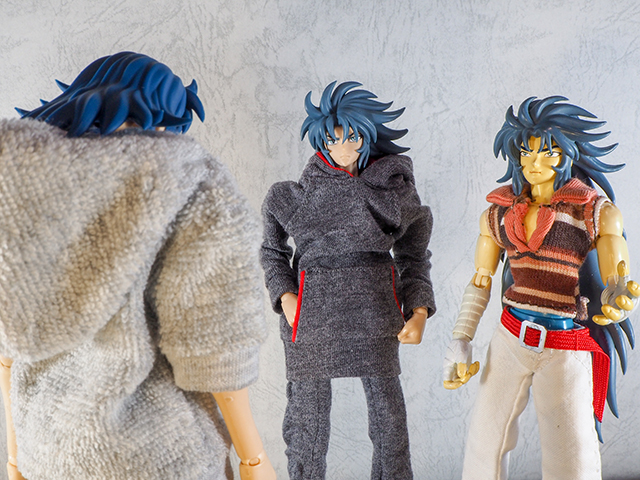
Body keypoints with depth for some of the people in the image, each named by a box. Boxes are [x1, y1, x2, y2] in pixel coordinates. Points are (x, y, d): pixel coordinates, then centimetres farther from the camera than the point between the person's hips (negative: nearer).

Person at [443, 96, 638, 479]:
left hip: (567, 350, -2)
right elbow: (480, 282, 9)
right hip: (510, 339, 3)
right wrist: (461, 345, 3)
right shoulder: (498, 214, 4)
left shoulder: (598, 213, -3)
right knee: (485, 446, 9)